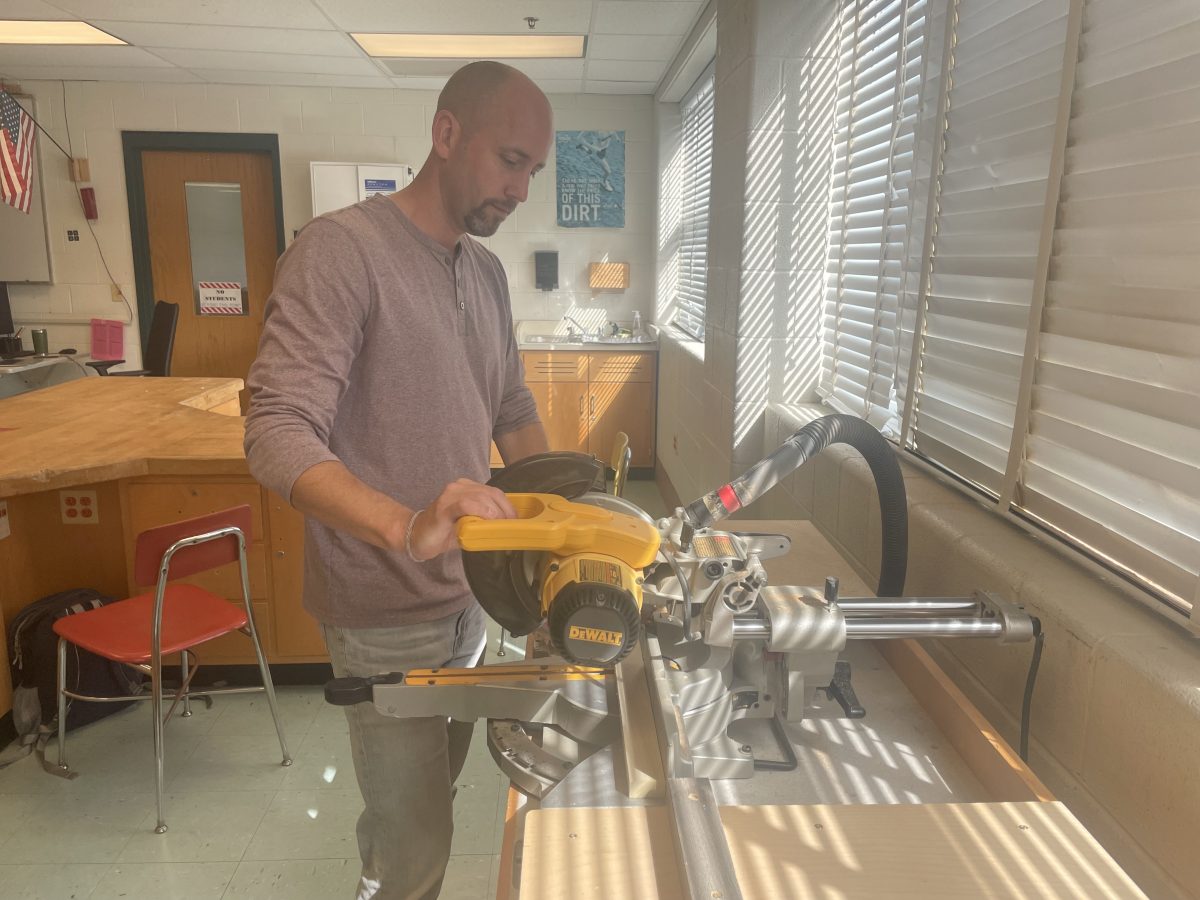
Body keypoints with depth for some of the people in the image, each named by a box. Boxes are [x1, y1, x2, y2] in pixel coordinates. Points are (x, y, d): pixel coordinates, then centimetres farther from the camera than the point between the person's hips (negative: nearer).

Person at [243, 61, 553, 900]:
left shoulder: (487, 270, 7)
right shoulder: (340, 249, -17)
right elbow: (279, 436, -24)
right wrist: (407, 528, -40)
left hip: (470, 593, 7)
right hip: (389, 614, -7)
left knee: (430, 791, 24)